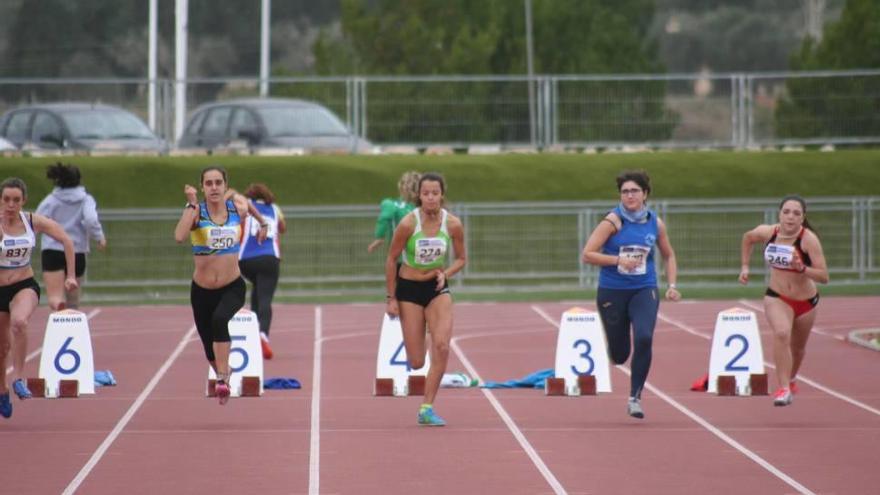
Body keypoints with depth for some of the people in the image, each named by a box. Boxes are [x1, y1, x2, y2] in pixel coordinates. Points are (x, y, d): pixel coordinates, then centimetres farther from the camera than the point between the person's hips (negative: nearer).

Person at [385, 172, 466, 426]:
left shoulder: (453, 224, -9)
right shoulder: (408, 223, -17)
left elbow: (461, 259, 5)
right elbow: (391, 259, -6)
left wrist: (446, 273, -15)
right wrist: (391, 298, -5)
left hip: (438, 289, 2)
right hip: (409, 289, -2)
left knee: (442, 347, -20)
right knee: (416, 362, -4)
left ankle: (427, 409, -10)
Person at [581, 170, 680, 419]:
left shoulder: (655, 223, 3)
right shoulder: (613, 221, -8)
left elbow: (669, 256, 18)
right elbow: (588, 254, -12)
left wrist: (671, 285, 5)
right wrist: (618, 260, -21)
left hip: (644, 291, 2)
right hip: (612, 292, -2)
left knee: (644, 338, -23)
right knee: (619, 355, 4)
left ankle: (635, 398, -10)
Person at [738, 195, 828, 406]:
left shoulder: (808, 239, -23)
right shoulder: (767, 232, -14)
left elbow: (824, 276, -26)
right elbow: (747, 238, 11)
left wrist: (801, 268, -41)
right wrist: (745, 266, 8)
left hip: (806, 301, 0)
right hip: (776, 298, 0)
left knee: (798, 347, 21)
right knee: (781, 333, -30)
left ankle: (791, 379, 53)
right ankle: (784, 389, -30)